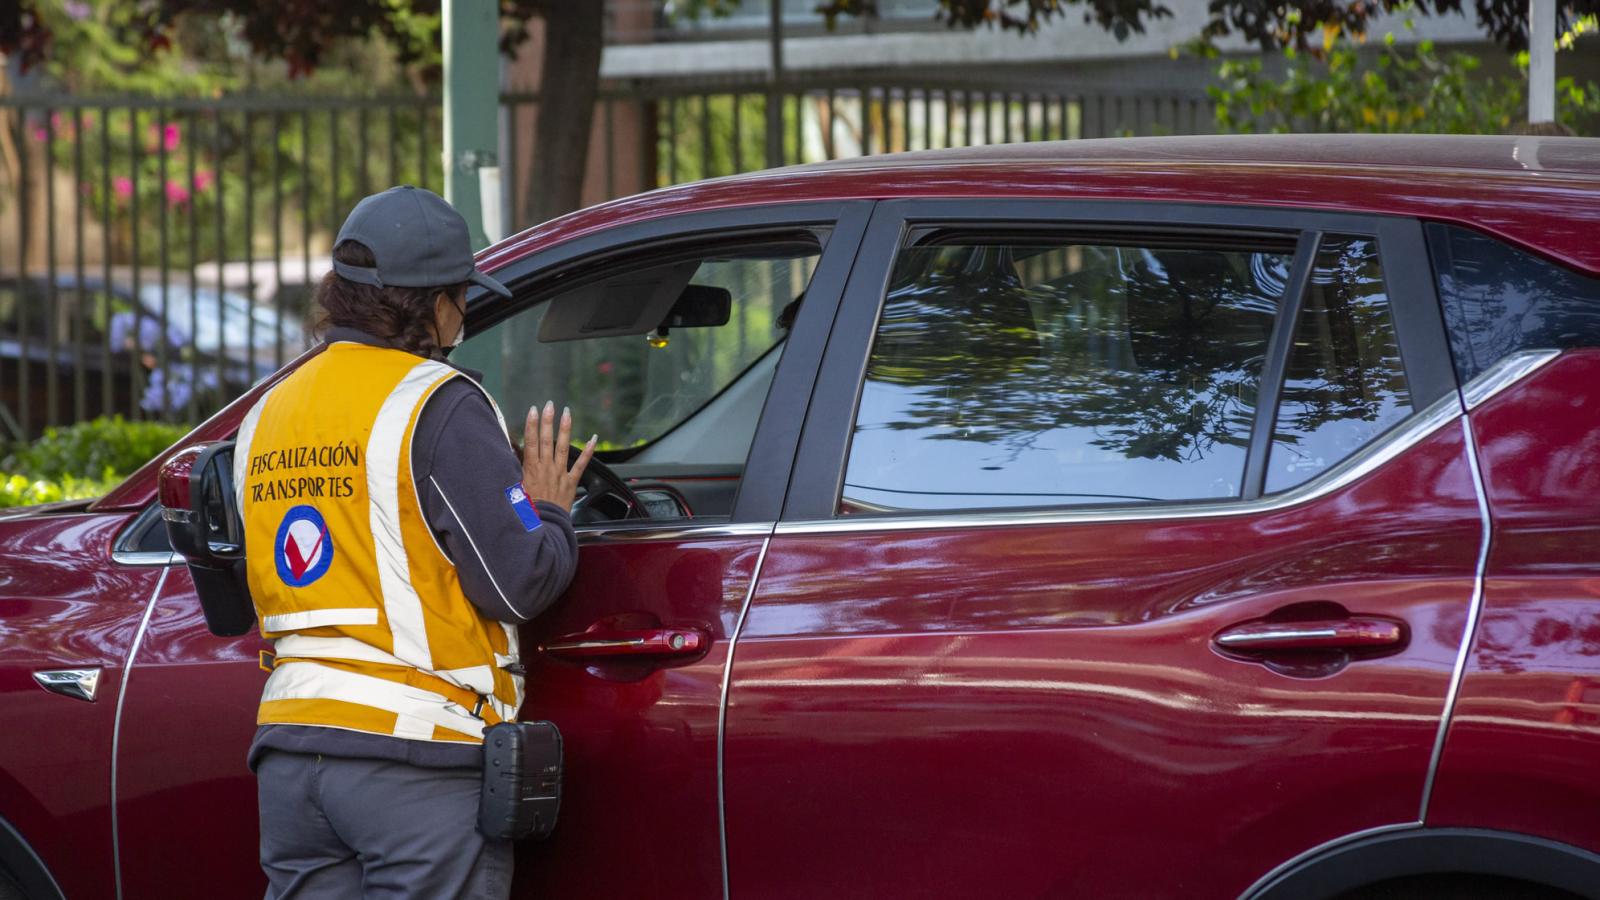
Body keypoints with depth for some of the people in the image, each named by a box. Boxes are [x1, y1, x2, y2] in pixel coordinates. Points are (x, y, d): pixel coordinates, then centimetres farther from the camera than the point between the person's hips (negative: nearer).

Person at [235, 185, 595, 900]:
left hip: (289, 738, 7)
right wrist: (551, 515, 9)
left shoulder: (267, 415, 15)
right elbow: (518, 584, -12)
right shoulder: (440, 405, -9)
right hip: (413, 752, -7)